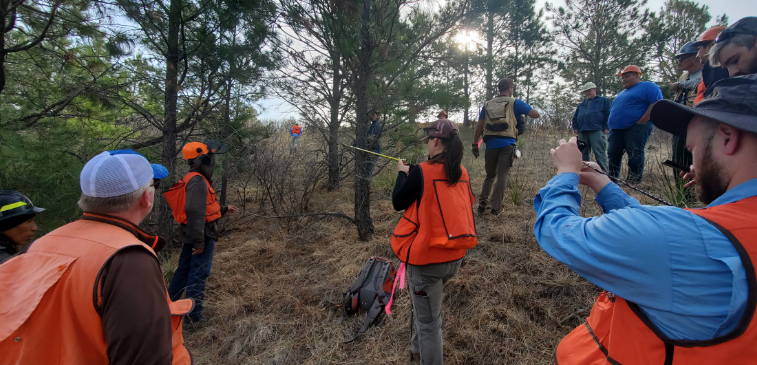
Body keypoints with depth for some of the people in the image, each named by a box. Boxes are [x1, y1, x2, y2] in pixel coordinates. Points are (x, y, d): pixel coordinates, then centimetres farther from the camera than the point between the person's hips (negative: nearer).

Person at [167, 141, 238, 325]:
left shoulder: (192, 179, 13)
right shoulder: (198, 181, -20)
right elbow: (195, 212, -27)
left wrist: (224, 209, 21)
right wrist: (198, 241, -26)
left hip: (190, 234, 10)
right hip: (202, 235, -10)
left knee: (184, 270, 20)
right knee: (198, 275, -1)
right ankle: (193, 317, 9)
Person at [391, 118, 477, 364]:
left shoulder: (422, 172, -18)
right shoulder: (462, 173, 1)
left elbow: (398, 203, -8)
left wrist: (403, 173, 7)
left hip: (426, 259, -7)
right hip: (455, 257, 7)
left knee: (428, 322, 9)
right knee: (430, 309, 30)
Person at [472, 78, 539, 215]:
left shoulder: (487, 105, 15)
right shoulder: (514, 103, 6)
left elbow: (479, 126, 9)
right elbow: (536, 114, 6)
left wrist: (475, 144, 10)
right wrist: (524, 109, 25)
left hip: (491, 144, 3)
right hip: (507, 145, -3)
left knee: (489, 176, 16)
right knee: (502, 176, 1)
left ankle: (482, 205, 8)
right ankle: (496, 208, 1)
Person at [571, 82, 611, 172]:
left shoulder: (604, 101, 13)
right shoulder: (581, 105, 27)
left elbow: (608, 115, 3)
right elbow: (575, 118, 28)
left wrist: (606, 128, -6)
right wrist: (575, 128, 13)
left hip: (596, 131, -5)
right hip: (582, 132, 5)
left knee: (599, 153, -11)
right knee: (584, 154, 7)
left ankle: (603, 172, -10)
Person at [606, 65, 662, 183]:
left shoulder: (648, 86, 2)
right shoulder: (623, 93, 28)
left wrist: (641, 121, -18)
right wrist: (611, 122, 15)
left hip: (636, 128, -8)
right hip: (616, 129, 8)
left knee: (635, 155, -11)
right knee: (613, 154, 5)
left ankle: (634, 182, -9)